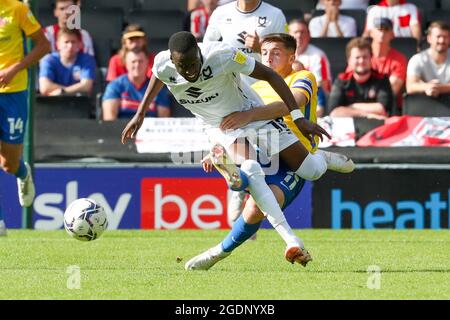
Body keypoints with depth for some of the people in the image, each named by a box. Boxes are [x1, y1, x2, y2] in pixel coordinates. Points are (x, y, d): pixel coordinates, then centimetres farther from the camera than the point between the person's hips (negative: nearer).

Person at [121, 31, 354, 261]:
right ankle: (290, 239, -32)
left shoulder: (222, 56, -33)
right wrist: (140, 115, 14)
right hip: (220, 128, 2)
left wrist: (297, 117, -22)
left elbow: (270, 75, -22)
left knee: (312, 172, -6)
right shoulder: (162, 65, -22)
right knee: (250, 169, -31)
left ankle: (323, 158, 35)